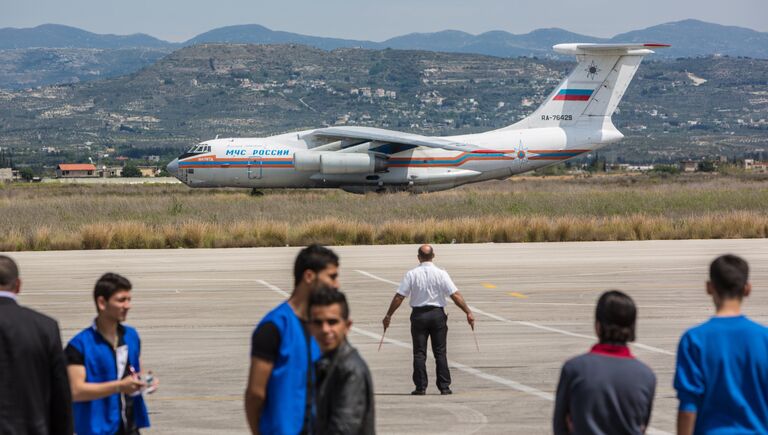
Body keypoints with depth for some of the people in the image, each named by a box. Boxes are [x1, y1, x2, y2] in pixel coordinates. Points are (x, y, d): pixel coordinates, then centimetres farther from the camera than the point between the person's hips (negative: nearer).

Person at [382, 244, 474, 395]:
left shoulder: (411, 274, -5)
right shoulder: (441, 274, -5)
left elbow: (399, 297, -5)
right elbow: (455, 295, -8)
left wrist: (388, 316, 3)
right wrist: (468, 312, -1)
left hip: (418, 315, 0)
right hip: (437, 314, 0)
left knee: (419, 353, 5)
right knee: (440, 352, 7)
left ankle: (420, 387, 2)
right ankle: (444, 386, 5)